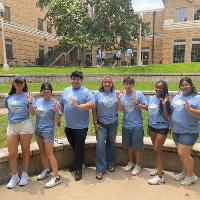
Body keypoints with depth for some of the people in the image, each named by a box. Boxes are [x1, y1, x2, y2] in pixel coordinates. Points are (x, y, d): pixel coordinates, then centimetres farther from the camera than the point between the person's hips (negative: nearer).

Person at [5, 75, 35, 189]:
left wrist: (30, 103, -23)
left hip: (25, 126, -3)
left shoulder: (28, 95, -4)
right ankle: (14, 177, 24)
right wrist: (12, 119, 6)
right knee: (12, 154, 5)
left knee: (25, 151, 10)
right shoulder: (9, 97, 7)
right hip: (11, 126, 4)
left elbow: (33, 113, -8)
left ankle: (25, 175, 28)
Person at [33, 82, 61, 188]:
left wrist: (56, 110, -27)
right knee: (42, 151, 18)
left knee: (49, 153, -4)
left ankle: (56, 177, 5)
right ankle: (46, 170, 37)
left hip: (48, 130, -6)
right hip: (38, 129, 6)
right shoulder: (38, 101, 4)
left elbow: (57, 120, -12)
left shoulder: (54, 103, -11)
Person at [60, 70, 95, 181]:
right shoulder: (65, 91, 10)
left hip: (81, 126, -5)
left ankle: (78, 169, 17)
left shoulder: (85, 92, -8)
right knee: (74, 147, 19)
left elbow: (92, 104, -20)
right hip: (68, 126, 6)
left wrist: (78, 106, -28)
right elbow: (61, 105, 17)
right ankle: (78, 163, 40)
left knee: (79, 148, 2)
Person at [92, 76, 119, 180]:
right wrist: (95, 122, -5)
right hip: (101, 123, -2)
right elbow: (94, 109, -2)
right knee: (100, 145, -6)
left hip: (113, 123, 2)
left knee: (111, 143, 15)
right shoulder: (97, 94, -2)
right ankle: (100, 169, 6)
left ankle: (110, 164, 33)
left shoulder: (115, 94, 3)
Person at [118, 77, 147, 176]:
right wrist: (119, 100, -18)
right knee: (128, 145, 16)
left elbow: (146, 107, -5)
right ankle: (131, 162, 35)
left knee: (137, 147, 5)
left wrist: (137, 103, -19)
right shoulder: (122, 96, 4)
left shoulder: (139, 94, -5)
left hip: (137, 125, -4)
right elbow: (120, 109, -7)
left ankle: (138, 165, 23)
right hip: (126, 125, 4)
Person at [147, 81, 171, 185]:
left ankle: (160, 176, 7)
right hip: (152, 127, 6)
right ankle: (158, 168, 35)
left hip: (162, 128, -6)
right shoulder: (150, 98, 1)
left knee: (157, 150, -4)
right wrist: (149, 126, 15)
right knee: (156, 149, 16)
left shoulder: (165, 101, -16)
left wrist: (164, 105, -28)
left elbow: (166, 118, -19)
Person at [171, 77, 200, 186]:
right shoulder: (176, 97, 12)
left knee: (183, 153, -4)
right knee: (182, 153, 16)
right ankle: (185, 171, 36)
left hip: (189, 131, -6)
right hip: (176, 130, 6)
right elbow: (171, 111, 17)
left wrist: (190, 110, -27)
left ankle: (191, 175, 18)